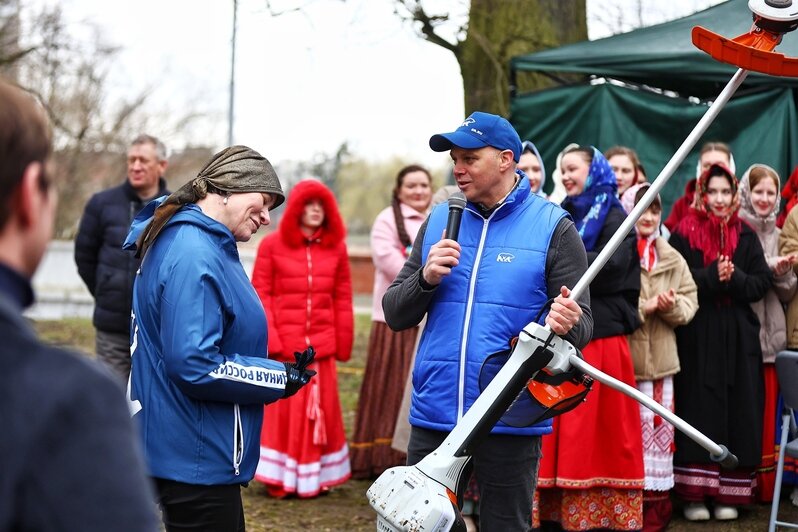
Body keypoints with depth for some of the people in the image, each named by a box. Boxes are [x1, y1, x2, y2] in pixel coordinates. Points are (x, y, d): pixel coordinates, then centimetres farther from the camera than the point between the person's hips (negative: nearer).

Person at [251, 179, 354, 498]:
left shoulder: (336, 247, 8)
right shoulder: (272, 245, 1)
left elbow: (343, 298, 9)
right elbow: (260, 295, -2)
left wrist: (343, 343, 5)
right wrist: (269, 340, -10)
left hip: (322, 346, 3)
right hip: (283, 346, -3)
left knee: (321, 410, 5)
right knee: (280, 410, 1)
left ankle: (314, 477, 15)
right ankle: (279, 478, 10)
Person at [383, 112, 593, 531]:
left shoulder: (553, 227, -2)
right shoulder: (439, 221, 8)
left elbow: (583, 324, -4)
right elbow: (395, 316, 7)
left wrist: (567, 326, -27)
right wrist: (426, 278, -12)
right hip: (433, 417, 3)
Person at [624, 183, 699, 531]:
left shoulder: (673, 259, 13)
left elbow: (690, 301, 10)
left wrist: (672, 305, -11)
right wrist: (646, 306, -14)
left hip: (660, 358, 5)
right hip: (622, 356, -5)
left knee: (659, 428, 8)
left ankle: (656, 504, 17)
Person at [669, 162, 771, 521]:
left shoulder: (746, 236, 10)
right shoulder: (684, 233, 1)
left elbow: (762, 282, 3)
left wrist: (733, 277, -13)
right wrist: (712, 276, -18)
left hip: (737, 337, 3)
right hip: (696, 336, -3)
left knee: (736, 412, 2)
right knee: (699, 412, -4)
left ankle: (728, 493, 9)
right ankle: (693, 494, 1)